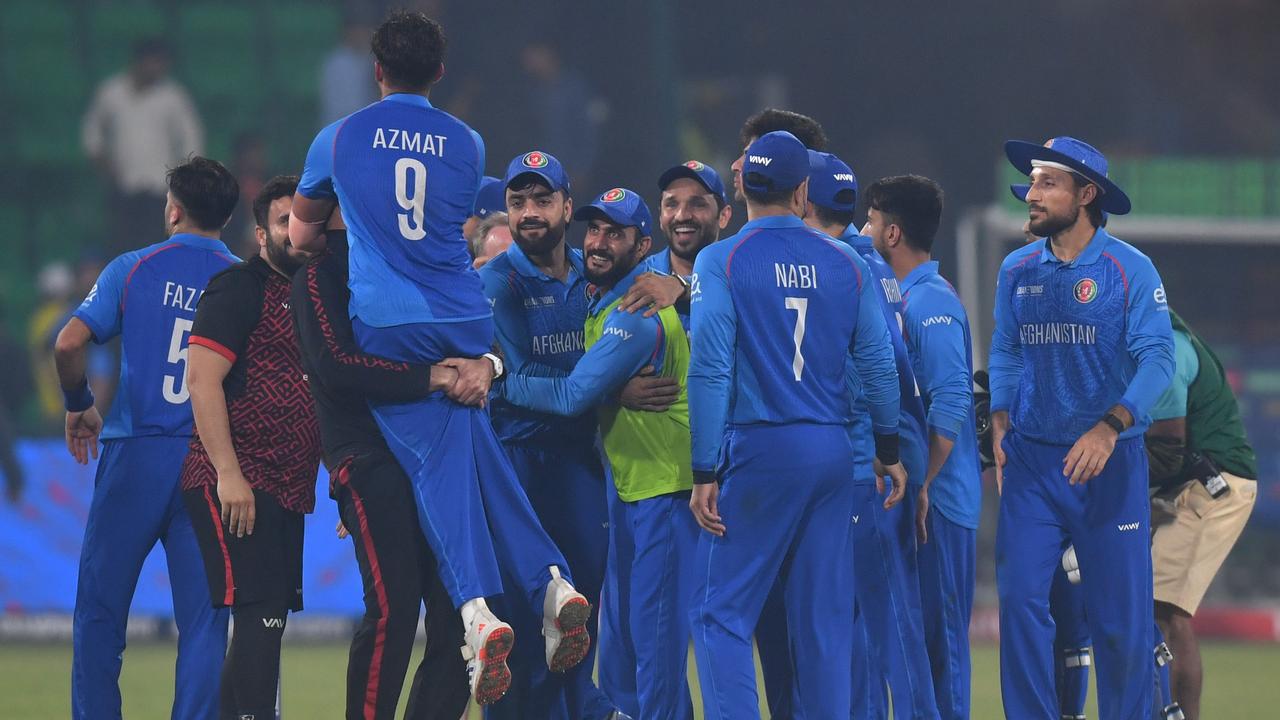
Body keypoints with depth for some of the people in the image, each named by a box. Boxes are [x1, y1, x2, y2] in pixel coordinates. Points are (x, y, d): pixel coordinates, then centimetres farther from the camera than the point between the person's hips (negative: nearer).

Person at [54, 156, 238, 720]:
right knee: (203, 615, 3)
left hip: (135, 457, -1)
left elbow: (69, 343, -9)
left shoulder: (134, 269, 0)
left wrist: (78, 405, 8)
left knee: (100, 609, 5)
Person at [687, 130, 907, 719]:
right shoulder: (845, 264, 6)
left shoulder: (722, 262, -5)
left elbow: (710, 371, -11)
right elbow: (878, 364, 7)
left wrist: (705, 473, -9)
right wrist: (888, 450, 19)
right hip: (832, 451, 4)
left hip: (756, 450, -4)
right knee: (824, 615, 9)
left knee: (722, 612, -1)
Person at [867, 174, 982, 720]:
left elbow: (952, 402, -22)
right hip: (909, 494, 10)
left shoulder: (931, 303, -14)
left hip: (937, 501, -10)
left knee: (938, 632, -7)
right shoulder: (902, 297, 16)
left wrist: (922, 486, -22)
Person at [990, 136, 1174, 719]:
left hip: (1110, 461, -3)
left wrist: (1109, 428, -26)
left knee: (1119, 611, 0)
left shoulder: (1130, 270, -6)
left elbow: (1157, 358, -13)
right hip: (1032, 458, 4)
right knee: (1020, 599, -5)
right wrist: (1000, 429, 0)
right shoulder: (1017, 271, 9)